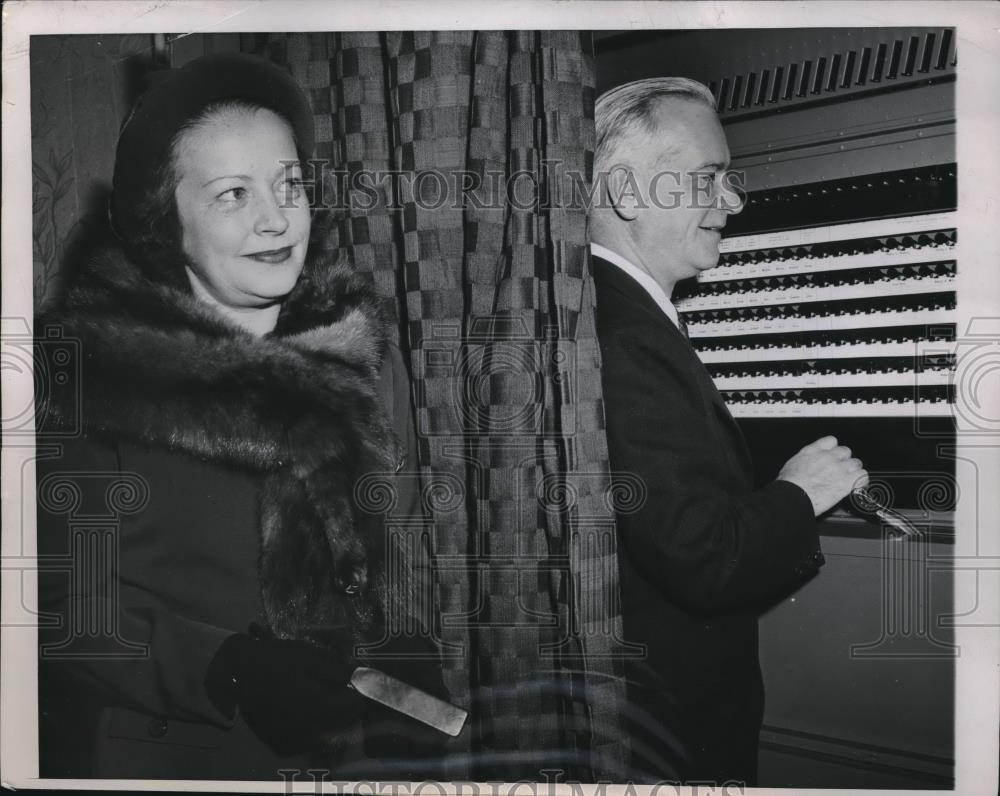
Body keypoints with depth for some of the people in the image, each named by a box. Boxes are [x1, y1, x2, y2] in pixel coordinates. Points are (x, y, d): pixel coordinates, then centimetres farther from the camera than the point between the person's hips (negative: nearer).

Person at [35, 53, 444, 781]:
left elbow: (400, 570, 3)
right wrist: (227, 671, -26)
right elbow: (66, 601, -13)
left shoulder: (363, 356, -1)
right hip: (162, 754, -3)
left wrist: (406, 674, -11)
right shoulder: (82, 367, -11)